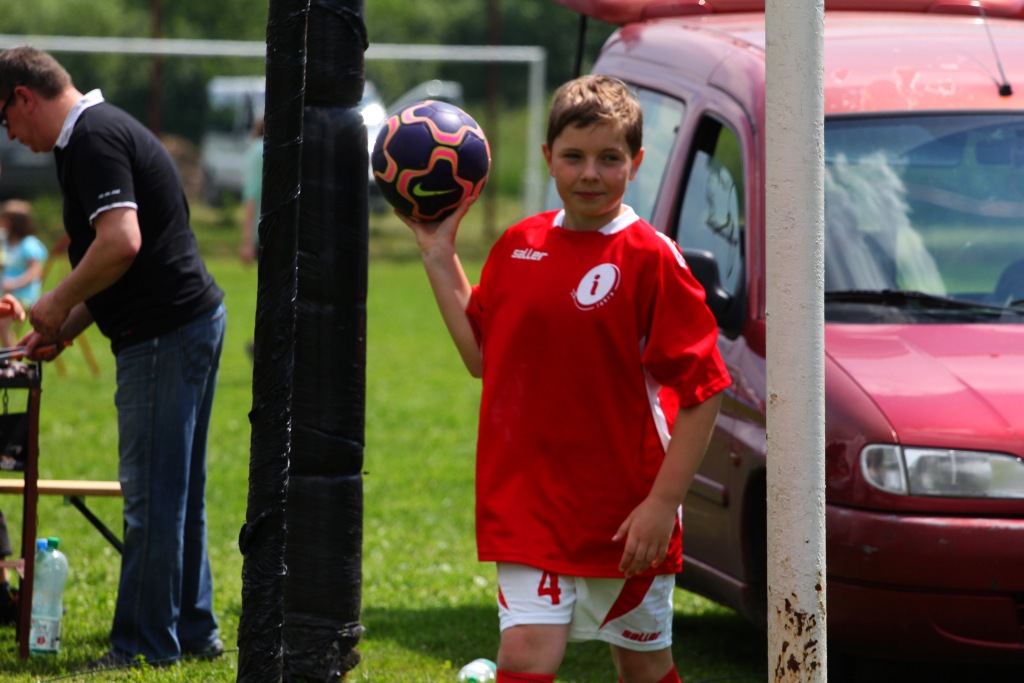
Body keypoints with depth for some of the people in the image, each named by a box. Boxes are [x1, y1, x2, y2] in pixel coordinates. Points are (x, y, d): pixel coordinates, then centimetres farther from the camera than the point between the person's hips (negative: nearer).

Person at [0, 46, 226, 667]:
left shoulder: (93, 139, -14)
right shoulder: (105, 129, 19)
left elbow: (121, 243, -26)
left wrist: (60, 302, -12)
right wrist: (62, 330, 19)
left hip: (165, 334, -11)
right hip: (194, 319, 11)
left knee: (151, 495, -5)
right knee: (175, 491, 16)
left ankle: (145, 646, 0)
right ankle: (192, 628, 23)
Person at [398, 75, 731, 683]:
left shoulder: (651, 258, -10)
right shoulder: (518, 246, 6)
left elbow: (704, 389, -11)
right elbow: (482, 357, 16)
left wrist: (663, 502, -16)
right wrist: (440, 254, 11)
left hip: (624, 513, -3)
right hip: (528, 502, 3)